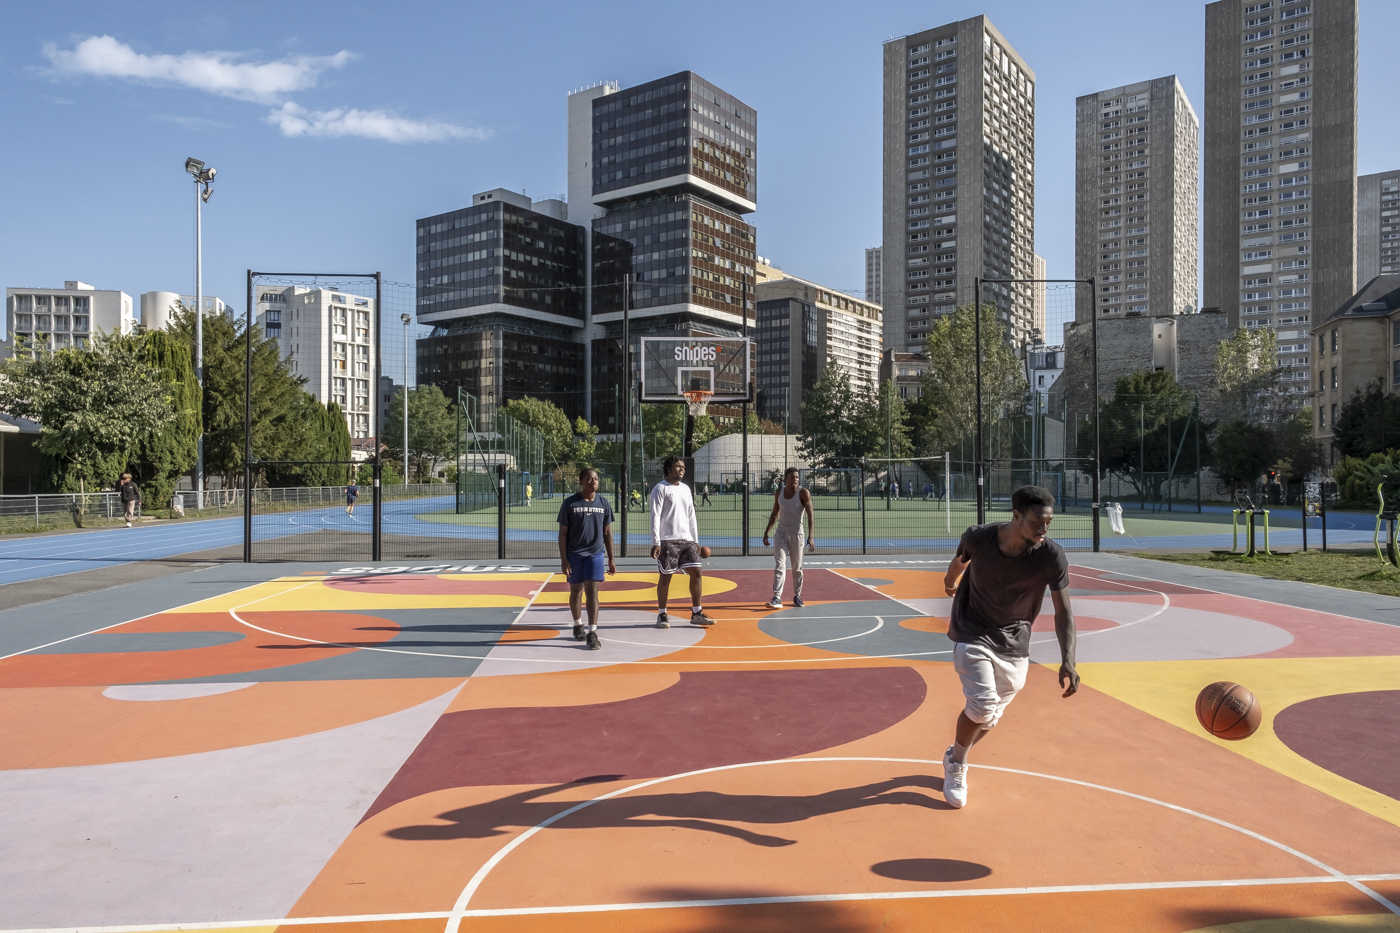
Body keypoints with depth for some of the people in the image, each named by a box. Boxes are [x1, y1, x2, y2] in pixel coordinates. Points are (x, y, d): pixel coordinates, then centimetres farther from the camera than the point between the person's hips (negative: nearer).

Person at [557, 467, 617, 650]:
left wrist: (611, 560, 5)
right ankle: (578, 625, 34)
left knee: (592, 591, -9)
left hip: (595, 554, 1)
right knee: (576, 591, 12)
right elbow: (563, 533, -3)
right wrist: (563, 559, -8)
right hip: (574, 554, 0)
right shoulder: (570, 503, -6)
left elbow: (607, 533, 7)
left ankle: (592, 632, -8)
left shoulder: (603, 503, 1)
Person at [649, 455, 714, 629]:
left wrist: (696, 540, 16)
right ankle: (662, 615, 11)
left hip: (686, 539, 6)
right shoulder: (660, 488, -5)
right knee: (665, 576, -1)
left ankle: (696, 613, 8)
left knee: (696, 572, 0)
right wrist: (656, 542, -17)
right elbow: (655, 516, -11)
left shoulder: (686, 489, 16)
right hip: (668, 540, -6)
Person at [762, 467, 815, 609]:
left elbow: (810, 514, -13)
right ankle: (777, 598, -13)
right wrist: (766, 532, 12)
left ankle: (797, 596, 21)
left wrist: (811, 536, -21)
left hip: (796, 534, -2)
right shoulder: (779, 493, 4)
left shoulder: (803, 493, -9)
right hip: (781, 533, 2)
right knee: (779, 565, -8)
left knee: (797, 568, 6)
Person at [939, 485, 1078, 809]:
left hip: (1014, 643, 2)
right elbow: (959, 562, 4)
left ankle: (956, 756, 39)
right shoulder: (978, 538, -20)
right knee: (982, 705, -18)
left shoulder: (1052, 557, -20)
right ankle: (955, 765, 10)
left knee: (990, 717, 9)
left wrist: (1067, 661, -27)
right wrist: (951, 582, 26)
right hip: (973, 633, -2)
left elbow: (1063, 611, -15)